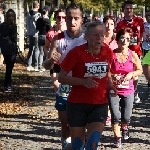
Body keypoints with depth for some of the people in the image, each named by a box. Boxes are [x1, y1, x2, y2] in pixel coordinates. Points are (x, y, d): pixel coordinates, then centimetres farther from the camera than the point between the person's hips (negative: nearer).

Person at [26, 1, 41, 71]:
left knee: (30, 49, 14)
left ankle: (29, 65, 15)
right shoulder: (38, 15, -13)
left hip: (30, 33, 6)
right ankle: (36, 66, -1)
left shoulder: (28, 14, 6)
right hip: (36, 34, -6)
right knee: (36, 49, -1)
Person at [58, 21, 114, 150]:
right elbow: (61, 77, -10)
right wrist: (83, 81, -22)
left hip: (100, 104, 2)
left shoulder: (108, 52, -1)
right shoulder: (77, 52, -13)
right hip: (77, 105, -2)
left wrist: (109, 85, 2)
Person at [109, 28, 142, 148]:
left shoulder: (133, 55, -5)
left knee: (126, 117, 4)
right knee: (116, 116, -8)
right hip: (113, 90, -1)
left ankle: (124, 127, 41)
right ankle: (117, 138, 15)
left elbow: (140, 70, 6)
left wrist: (131, 74, -12)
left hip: (128, 90, 1)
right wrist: (112, 76, -21)